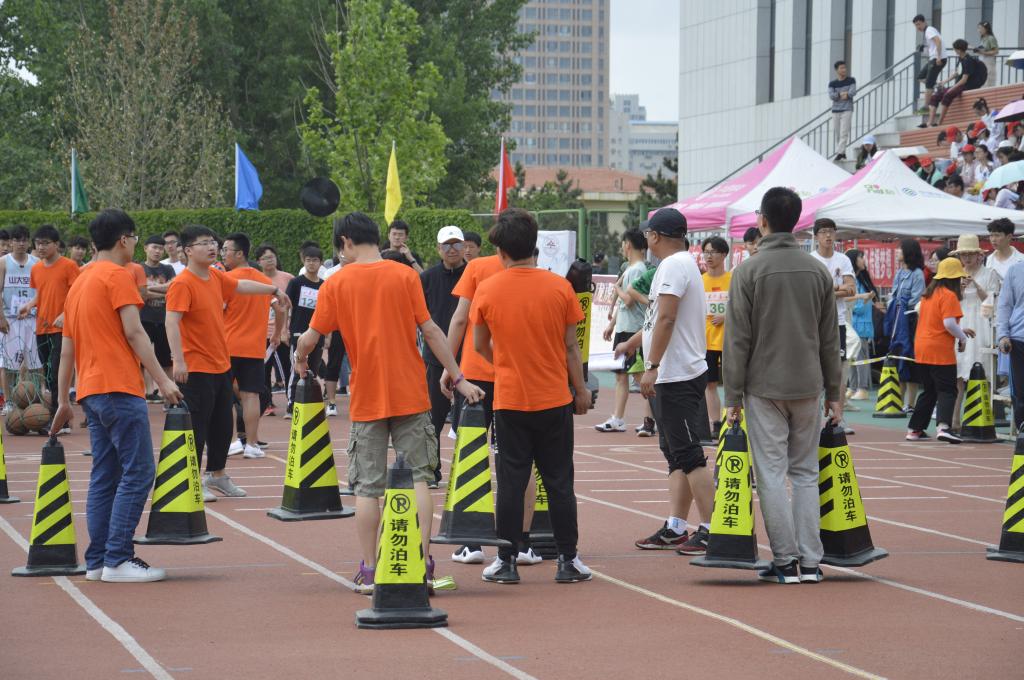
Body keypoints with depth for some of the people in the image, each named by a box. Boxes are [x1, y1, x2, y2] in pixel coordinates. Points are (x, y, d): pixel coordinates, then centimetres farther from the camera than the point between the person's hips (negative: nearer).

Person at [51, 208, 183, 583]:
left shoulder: (78, 283, 19)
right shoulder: (118, 276, -5)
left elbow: (67, 348, 19)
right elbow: (134, 331, -14)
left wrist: (64, 401, 22)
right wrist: (162, 380, -14)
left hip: (90, 390, 9)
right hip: (119, 389, -9)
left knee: (104, 477, 10)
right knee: (138, 472, -9)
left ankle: (97, 561, 8)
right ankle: (118, 559, -14)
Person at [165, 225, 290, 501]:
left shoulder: (216, 277, 8)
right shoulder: (182, 284, -17)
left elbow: (241, 286, 28)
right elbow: (171, 321, -24)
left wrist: (274, 290, 37)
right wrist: (178, 360, -31)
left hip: (221, 365, 9)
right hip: (196, 369, -9)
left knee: (222, 425, 17)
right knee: (197, 426, -4)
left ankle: (217, 475, 31)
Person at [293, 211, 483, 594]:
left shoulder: (337, 283, -2)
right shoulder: (405, 276, 0)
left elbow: (310, 337, -2)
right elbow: (430, 331, -3)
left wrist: (300, 360, 20)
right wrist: (458, 378, 2)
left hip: (366, 400, 0)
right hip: (410, 394, 1)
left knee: (367, 487, 5)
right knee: (418, 476, 6)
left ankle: (368, 573, 6)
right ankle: (422, 563, -3)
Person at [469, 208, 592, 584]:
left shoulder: (487, 290, -6)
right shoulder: (559, 287, -5)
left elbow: (480, 345, 6)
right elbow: (571, 346, 0)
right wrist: (581, 389, 11)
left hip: (509, 399, 0)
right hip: (555, 398, 1)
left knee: (511, 481, 5)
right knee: (559, 481, 7)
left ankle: (506, 561, 7)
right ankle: (567, 560, 10)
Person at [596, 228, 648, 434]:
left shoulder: (637, 270, -14)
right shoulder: (629, 269, 16)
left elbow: (629, 300, -23)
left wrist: (617, 288, -5)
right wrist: (612, 324, 21)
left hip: (633, 330, -10)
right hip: (623, 329, 10)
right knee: (621, 374, 11)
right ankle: (617, 420, 15)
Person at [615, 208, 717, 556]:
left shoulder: (674, 266, -14)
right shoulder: (681, 263, 19)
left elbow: (666, 319, -23)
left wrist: (652, 367, -24)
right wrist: (630, 344, 44)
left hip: (678, 376, -11)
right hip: (673, 375, 11)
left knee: (688, 454, -11)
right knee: (676, 454, 12)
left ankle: (710, 530, -12)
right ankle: (674, 529, 16)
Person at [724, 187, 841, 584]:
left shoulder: (749, 271, -8)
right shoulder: (818, 271, 6)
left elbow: (738, 339, -9)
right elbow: (830, 339, 9)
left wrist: (733, 395, -4)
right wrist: (833, 393, 15)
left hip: (764, 387, -4)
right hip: (808, 387, 4)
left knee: (771, 474, 0)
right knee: (806, 472, 10)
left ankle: (786, 562, -1)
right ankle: (810, 562, 8)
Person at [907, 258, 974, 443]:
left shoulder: (929, 294, 14)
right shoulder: (949, 296, -11)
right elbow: (949, 323, -21)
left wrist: (960, 331, 23)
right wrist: (962, 337, -4)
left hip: (922, 349, 8)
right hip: (940, 351, -8)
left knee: (929, 391, 18)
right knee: (947, 391, -7)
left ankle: (914, 429, 19)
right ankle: (943, 426, -25)